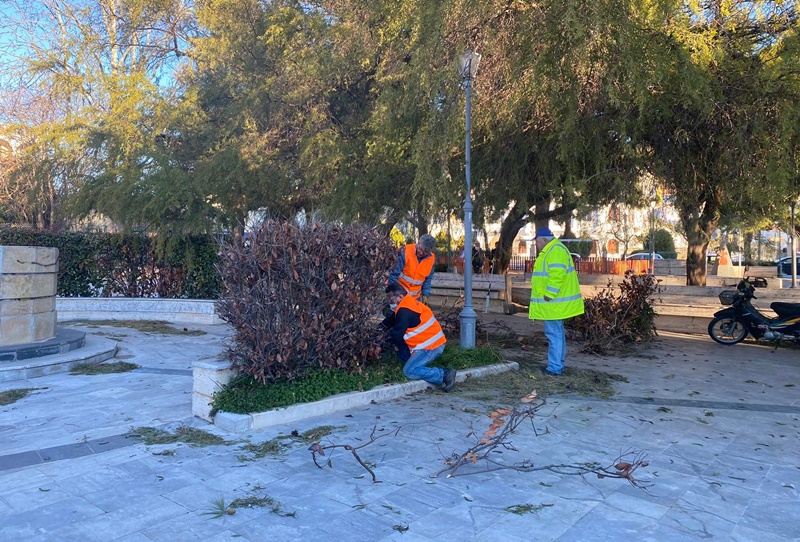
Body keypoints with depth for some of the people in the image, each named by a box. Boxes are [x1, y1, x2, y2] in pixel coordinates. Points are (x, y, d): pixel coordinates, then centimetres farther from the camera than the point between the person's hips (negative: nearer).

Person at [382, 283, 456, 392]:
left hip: (431, 347, -10)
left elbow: (396, 335, -14)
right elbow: (390, 321, 23)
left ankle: (444, 375, -14)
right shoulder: (409, 304, 13)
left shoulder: (404, 311, -18)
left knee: (409, 371, -15)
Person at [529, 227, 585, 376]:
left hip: (554, 303, -11)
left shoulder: (556, 251, -17)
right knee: (557, 332, 17)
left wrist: (549, 295, -25)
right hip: (555, 302, 11)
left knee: (554, 333, -8)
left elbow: (557, 274, -28)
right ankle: (558, 364, 26)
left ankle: (555, 368, -4)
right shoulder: (551, 250, 18)